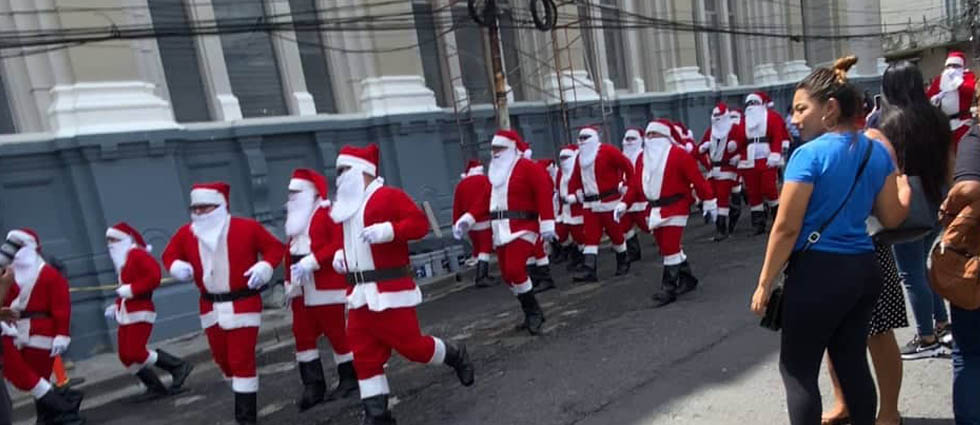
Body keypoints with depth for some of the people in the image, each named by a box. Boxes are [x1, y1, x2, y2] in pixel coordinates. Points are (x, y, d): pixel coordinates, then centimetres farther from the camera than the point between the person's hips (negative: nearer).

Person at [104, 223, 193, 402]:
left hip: (140, 313, -9)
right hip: (125, 315, 9)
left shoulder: (137, 255, -11)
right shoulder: (122, 261, 16)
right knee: (126, 356, 6)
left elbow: (154, 277, -23)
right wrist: (116, 306, 10)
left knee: (136, 353, -15)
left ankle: (179, 367, -2)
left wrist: (130, 290, -22)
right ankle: (156, 388, 15)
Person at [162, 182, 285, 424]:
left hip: (243, 304, -5)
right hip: (210, 308, 5)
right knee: (222, 357, 17)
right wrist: (177, 267, -6)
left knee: (242, 360, -4)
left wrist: (264, 268, -21)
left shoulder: (247, 227, -9)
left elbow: (275, 247, -2)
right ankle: (243, 395, 43)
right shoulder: (186, 234, 2)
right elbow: (169, 255, 17)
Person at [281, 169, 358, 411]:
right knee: (303, 335, 5)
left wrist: (312, 261, -24)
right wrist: (289, 282, 15)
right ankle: (313, 387, 13)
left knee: (338, 333, 1)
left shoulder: (329, 214, -8)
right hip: (302, 291, 8)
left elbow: (339, 244, -19)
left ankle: (350, 380, 16)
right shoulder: (295, 219, 16)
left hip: (327, 288, -8)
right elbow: (290, 251, 19)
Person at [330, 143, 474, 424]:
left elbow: (420, 223, -16)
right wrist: (341, 254, 10)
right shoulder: (346, 206, 16)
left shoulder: (389, 196, -9)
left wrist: (387, 230, -27)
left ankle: (456, 356, 28)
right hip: (360, 292, 8)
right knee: (364, 355, 6)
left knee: (410, 343, -2)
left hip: (390, 289, -8)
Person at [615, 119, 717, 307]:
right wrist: (624, 204, 1)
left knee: (670, 249, -9)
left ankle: (668, 289, -2)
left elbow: (697, 179, -9)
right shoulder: (643, 158, 11)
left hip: (674, 209, -7)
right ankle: (687, 279, 32)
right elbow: (635, 184, 10)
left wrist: (709, 201, -9)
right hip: (654, 210, 7)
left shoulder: (678, 154, -9)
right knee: (668, 248, 15)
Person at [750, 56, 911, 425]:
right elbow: (892, 218, 11)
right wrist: (905, 186, 31)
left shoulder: (809, 155, -15)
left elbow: (786, 228, -16)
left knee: (797, 368, 5)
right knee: (853, 362, 18)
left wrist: (765, 283, -9)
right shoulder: (877, 151, 6)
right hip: (864, 268, 8)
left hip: (819, 272, -7)